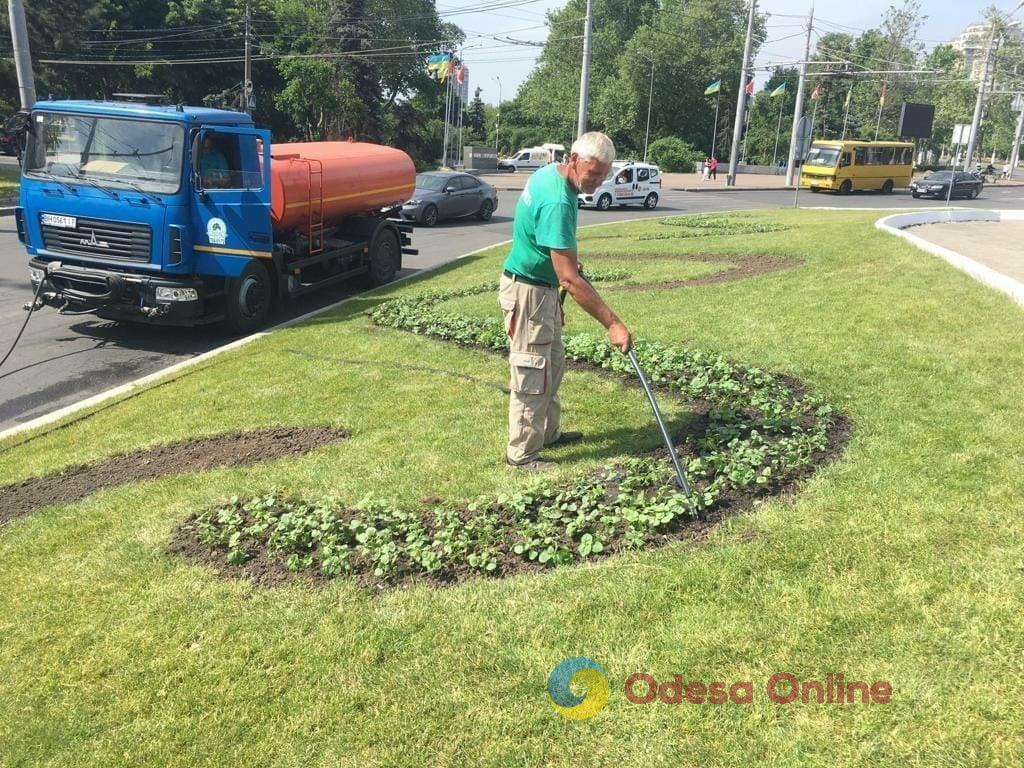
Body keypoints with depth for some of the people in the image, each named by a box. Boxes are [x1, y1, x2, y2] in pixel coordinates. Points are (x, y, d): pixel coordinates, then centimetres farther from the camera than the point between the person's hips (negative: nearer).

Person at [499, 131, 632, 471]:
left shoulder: (550, 173, 0)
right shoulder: (557, 203, -30)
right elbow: (570, 279, -33)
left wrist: (568, 261, 18)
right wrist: (613, 323, -32)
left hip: (542, 288, 10)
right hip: (527, 293, -10)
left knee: (552, 364, 20)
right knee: (532, 375, -1)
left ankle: (548, 433, 34)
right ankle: (522, 453, 10)